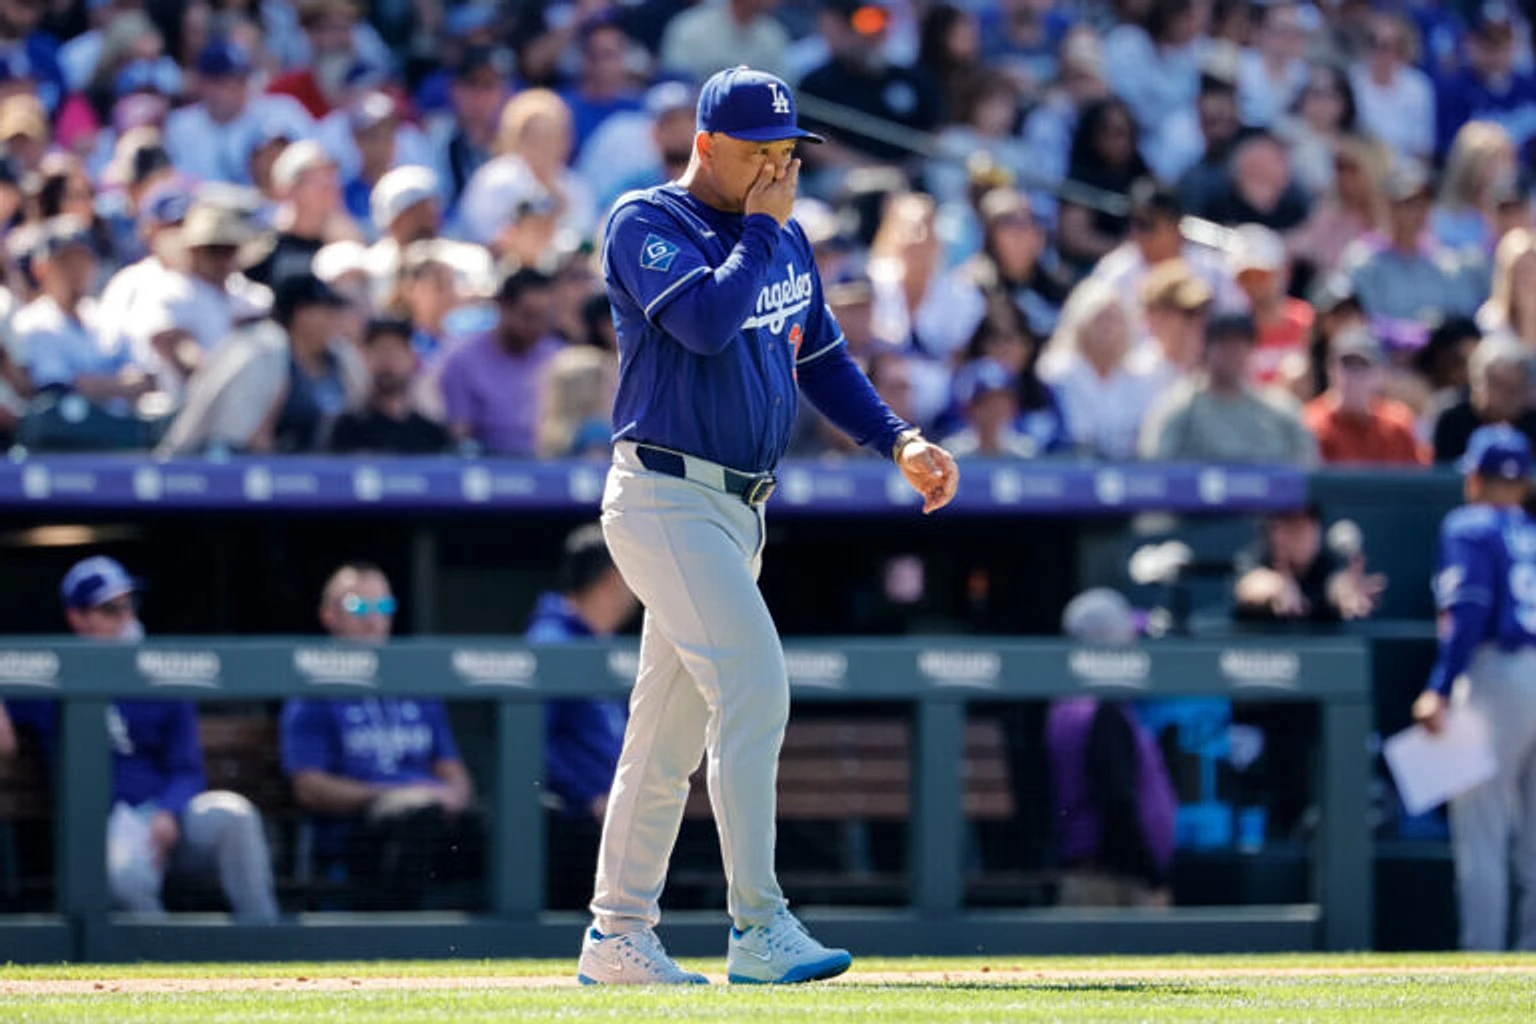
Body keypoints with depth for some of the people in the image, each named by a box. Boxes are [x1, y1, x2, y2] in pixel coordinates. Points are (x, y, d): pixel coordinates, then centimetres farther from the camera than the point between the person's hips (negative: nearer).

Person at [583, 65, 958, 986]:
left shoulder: (785, 238, 14)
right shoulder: (647, 224, -9)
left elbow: (824, 356, 22)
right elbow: (707, 321, -25)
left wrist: (899, 442, 9)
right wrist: (760, 228, -13)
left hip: (740, 511, 8)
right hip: (667, 500, -8)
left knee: (671, 732, 11)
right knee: (754, 685, -19)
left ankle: (619, 936, 17)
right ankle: (758, 929, -21)